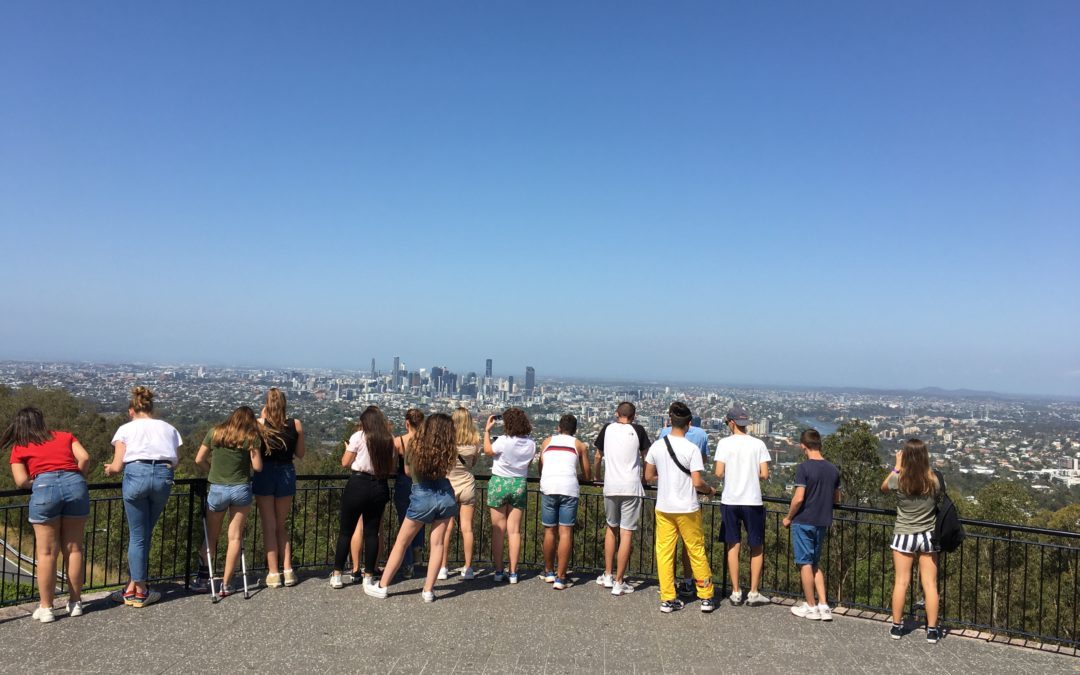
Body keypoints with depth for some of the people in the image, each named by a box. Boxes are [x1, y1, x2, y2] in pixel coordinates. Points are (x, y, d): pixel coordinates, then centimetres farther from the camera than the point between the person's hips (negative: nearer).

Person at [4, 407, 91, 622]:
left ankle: (46, 607, 11)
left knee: (47, 553, 6)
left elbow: (21, 481, 5)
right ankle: (75, 603, 18)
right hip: (75, 484, 2)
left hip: (45, 487, -2)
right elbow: (84, 458, 6)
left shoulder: (19, 449, 19)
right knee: (73, 549, 10)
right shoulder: (65, 436, 22)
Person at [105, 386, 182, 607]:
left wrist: (109, 469, 30)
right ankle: (135, 590, 18)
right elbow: (175, 461, 13)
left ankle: (137, 589, 15)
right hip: (164, 476, 2)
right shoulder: (167, 428, 22)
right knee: (144, 534, 15)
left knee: (137, 535, 8)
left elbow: (117, 466, 8)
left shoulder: (126, 429, 15)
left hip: (136, 474, -2)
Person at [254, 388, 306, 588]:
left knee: (269, 526, 7)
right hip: (287, 474, 2)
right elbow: (300, 454, 4)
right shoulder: (296, 425, -3)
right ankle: (287, 570, 11)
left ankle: (273, 573, 6)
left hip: (265, 474, -2)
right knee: (281, 526, 17)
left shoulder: (260, 423, -9)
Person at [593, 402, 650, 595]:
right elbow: (646, 456, 9)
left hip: (610, 487, 3)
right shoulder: (637, 430, 0)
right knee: (626, 532, 1)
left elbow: (597, 457, 14)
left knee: (611, 527, 20)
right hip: (631, 487, -2)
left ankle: (607, 576, 23)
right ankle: (619, 583, 3)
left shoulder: (607, 429, 5)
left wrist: (596, 475, 32)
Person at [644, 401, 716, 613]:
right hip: (687, 509, -3)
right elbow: (697, 482, -15)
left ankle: (668, 599, 12)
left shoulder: (656, 446, -2)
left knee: (664, 553, 9)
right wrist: (710, 490, 5)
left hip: (663, 508, 3)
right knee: (696, 552, 10)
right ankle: (706, 597, 20)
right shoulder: (692, 449, -14)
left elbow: (649, 477, 5)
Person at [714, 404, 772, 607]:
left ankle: (736, 592, 15)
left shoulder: (724, 443, -6)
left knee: (733, 546, 10)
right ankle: (753, 593, 14)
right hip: (753, 502, 0)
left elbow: (719, 473, -9)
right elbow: (764, 475, -6)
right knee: (757, 548, 12)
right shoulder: (758, 444, -3)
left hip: (730, 501, 0)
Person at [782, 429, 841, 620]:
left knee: (805, 563, 5)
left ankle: (811, 607, 12)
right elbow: (837, 499, 12)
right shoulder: (833, 470, 4)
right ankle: (823, 606, 12)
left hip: (803, 521, -6)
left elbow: (799, 498, -19)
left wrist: (788, 517, -6)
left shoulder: (804, 468, -16)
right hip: (823, 522, 6)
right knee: (815, 564, 17)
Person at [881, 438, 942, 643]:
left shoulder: (899, 480, -15)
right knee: (930, 584, 8)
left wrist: (897, 466, 9)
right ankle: (932, 630, 15)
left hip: (904, 536, -1)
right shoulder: (933, 480, -13)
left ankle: (897, 627, 17)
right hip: (927, 536, 1)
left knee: (901, 582, 8)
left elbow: (883, 487, 8)